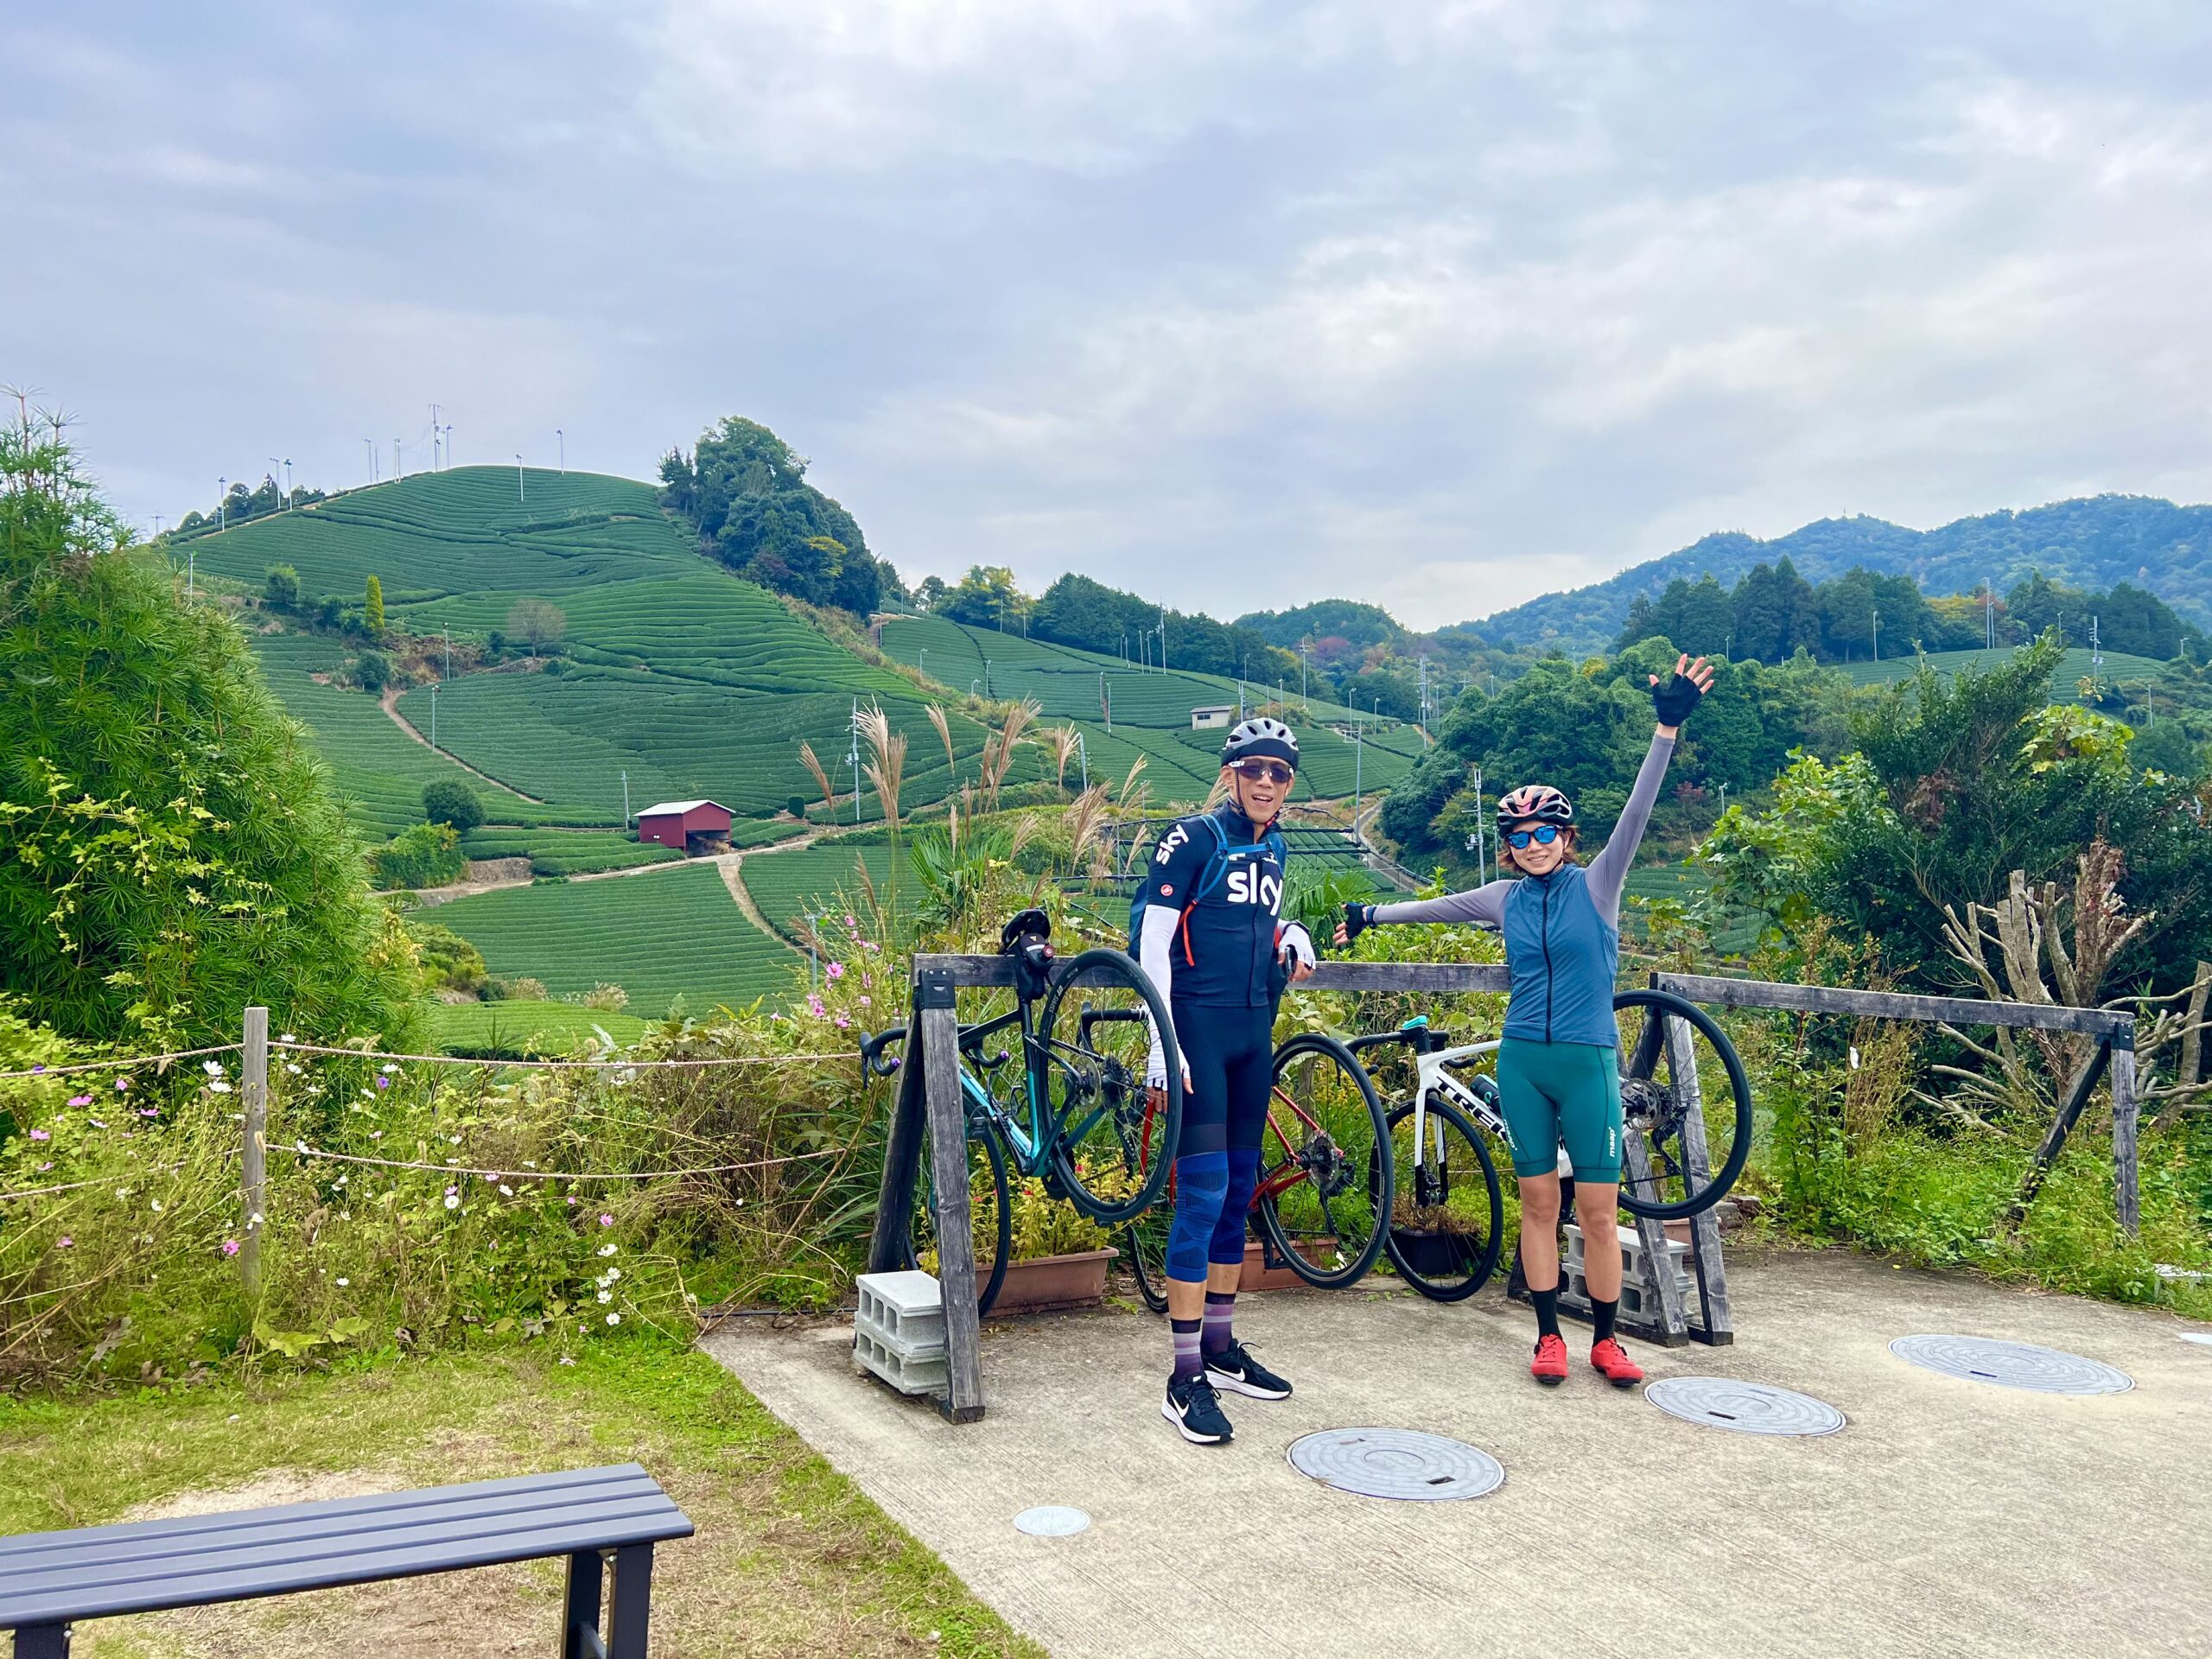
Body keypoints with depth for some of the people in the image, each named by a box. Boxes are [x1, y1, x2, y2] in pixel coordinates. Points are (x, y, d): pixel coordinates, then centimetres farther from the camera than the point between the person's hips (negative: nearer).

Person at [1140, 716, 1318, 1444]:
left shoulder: (1272, 849, 13)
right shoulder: (1191, 839, -8)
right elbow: (1153, 941, -11)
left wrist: (1289, 935, 6)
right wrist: (1162, 1043, -18)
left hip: (1254, 1031, 7)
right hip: (1199, 1027, -7)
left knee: (1239, 1190, 12)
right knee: (1202, 1193, -11)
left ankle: (1221, 1348, 25)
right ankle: (1186, 1381, -5)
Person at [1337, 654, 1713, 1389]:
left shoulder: (1596, 886, -4)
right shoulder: (1506, 899, 6)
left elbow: (1634, 815, -16)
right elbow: (1443, 906, 22)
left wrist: (1667, 728, -27)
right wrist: (1372, 915, 30)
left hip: (1587, 1061, -3)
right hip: (1522, 1060, 3)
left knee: (1598, 1209, 1)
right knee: (1538, 1201, 8)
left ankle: (1605, 1340, 16)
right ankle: (1549, 1335, 18)